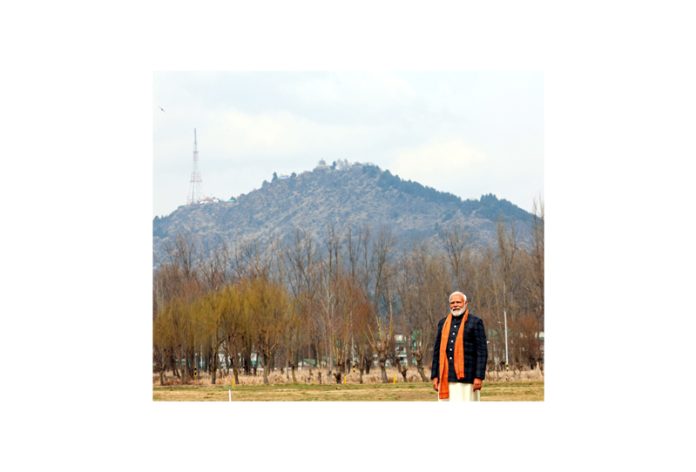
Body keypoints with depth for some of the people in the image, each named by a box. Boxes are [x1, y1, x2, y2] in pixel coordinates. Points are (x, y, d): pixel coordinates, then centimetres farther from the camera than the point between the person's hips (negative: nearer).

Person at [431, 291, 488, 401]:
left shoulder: (475, 322, -1)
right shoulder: (443, 323, 14)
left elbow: (482, 351, -6)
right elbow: (437, 350, 15)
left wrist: (479, 377, -13)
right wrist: (435, 376, 8)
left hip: (466, 377, -5)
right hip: (446, 378, 5)